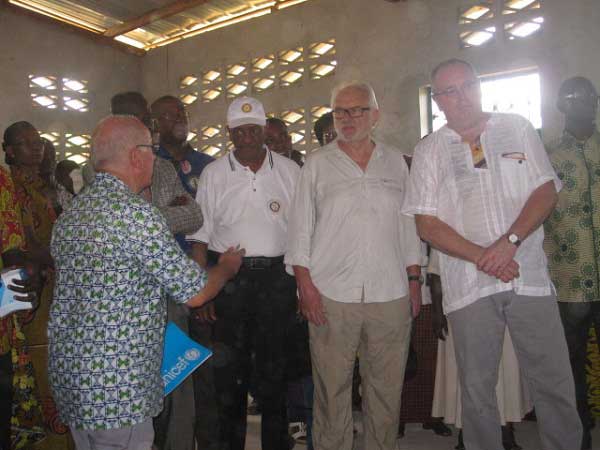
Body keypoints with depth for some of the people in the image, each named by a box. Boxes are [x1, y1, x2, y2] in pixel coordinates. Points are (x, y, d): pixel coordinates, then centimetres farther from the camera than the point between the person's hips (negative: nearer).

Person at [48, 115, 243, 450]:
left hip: (68, 373, 9)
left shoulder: (70, 213, 7)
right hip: (116, 390, -9)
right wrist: (228, 266, 5)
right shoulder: (136, 213, -20)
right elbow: (195, 293, -15)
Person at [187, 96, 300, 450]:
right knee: (230, 366, 8)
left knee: (274, 365, 12)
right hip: (229, 277, 0)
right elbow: (201, 236, 3)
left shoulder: (289, 170, 4)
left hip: (277, 277, 1)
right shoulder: (214, 174, 3)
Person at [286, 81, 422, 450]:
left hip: (391, 295, 2)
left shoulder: (396, 162, 11)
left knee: (387, 389, 10)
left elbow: (409, 226, 14)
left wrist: (415, 281, 9)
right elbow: (301, 227, 3)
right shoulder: (317, 164, 5)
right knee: (332, 388, 5)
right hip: (331, 295, -2)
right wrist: (305, 284, -5)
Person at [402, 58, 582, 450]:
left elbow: (546, 192, 3)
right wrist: (482, 257, -12)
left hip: (531, 278, 1)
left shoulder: (518, 128, 9)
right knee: (477, 388, 8)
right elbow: (428, 225, 0)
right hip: (468, 285, 0)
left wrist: (508, 242, -12)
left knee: (554, 383, 6)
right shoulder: (429, 150, 5)